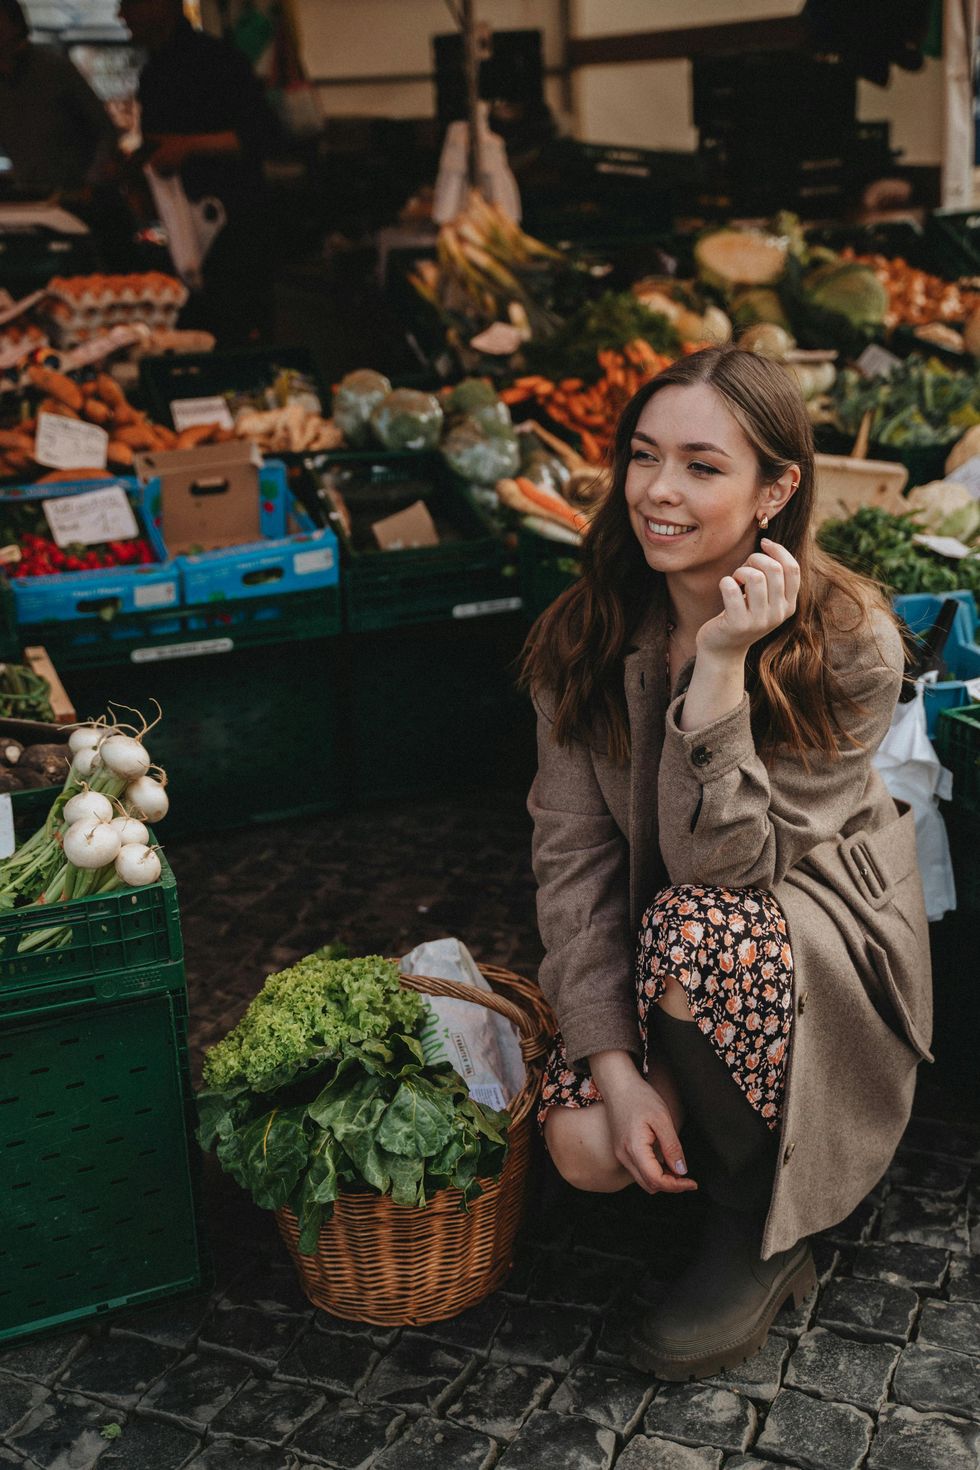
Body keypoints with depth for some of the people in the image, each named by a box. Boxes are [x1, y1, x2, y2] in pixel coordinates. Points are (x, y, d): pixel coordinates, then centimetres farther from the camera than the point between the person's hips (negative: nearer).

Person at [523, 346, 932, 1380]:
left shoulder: (850, 644, -22)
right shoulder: (586, 635, -11)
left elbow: (720, 864, -28)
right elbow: (572, 854, -13)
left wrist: (721, 666, -36)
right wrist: (613, 1061, -21)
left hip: (824, 940, -3)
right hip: (657, 951, 3)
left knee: (698, 929, -36)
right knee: (585, 1147, -22)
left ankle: (760, 1226, -11)